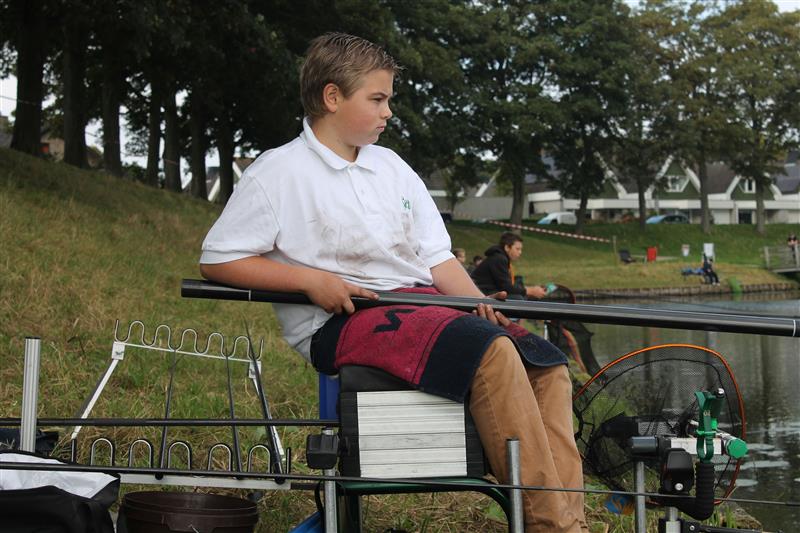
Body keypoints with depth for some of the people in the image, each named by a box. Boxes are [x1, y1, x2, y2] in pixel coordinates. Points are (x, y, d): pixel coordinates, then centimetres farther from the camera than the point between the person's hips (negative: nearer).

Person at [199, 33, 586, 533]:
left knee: (548, 364, -14)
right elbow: (216, 260, -3)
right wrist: (310, 279, -13)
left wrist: (480, 304, -3)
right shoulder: (279, 172, -1)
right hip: (343, 323, -7)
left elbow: (437, 257, 16)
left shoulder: (391, 166, 18)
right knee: (493, 353, -31)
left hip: (423, 304, 7)